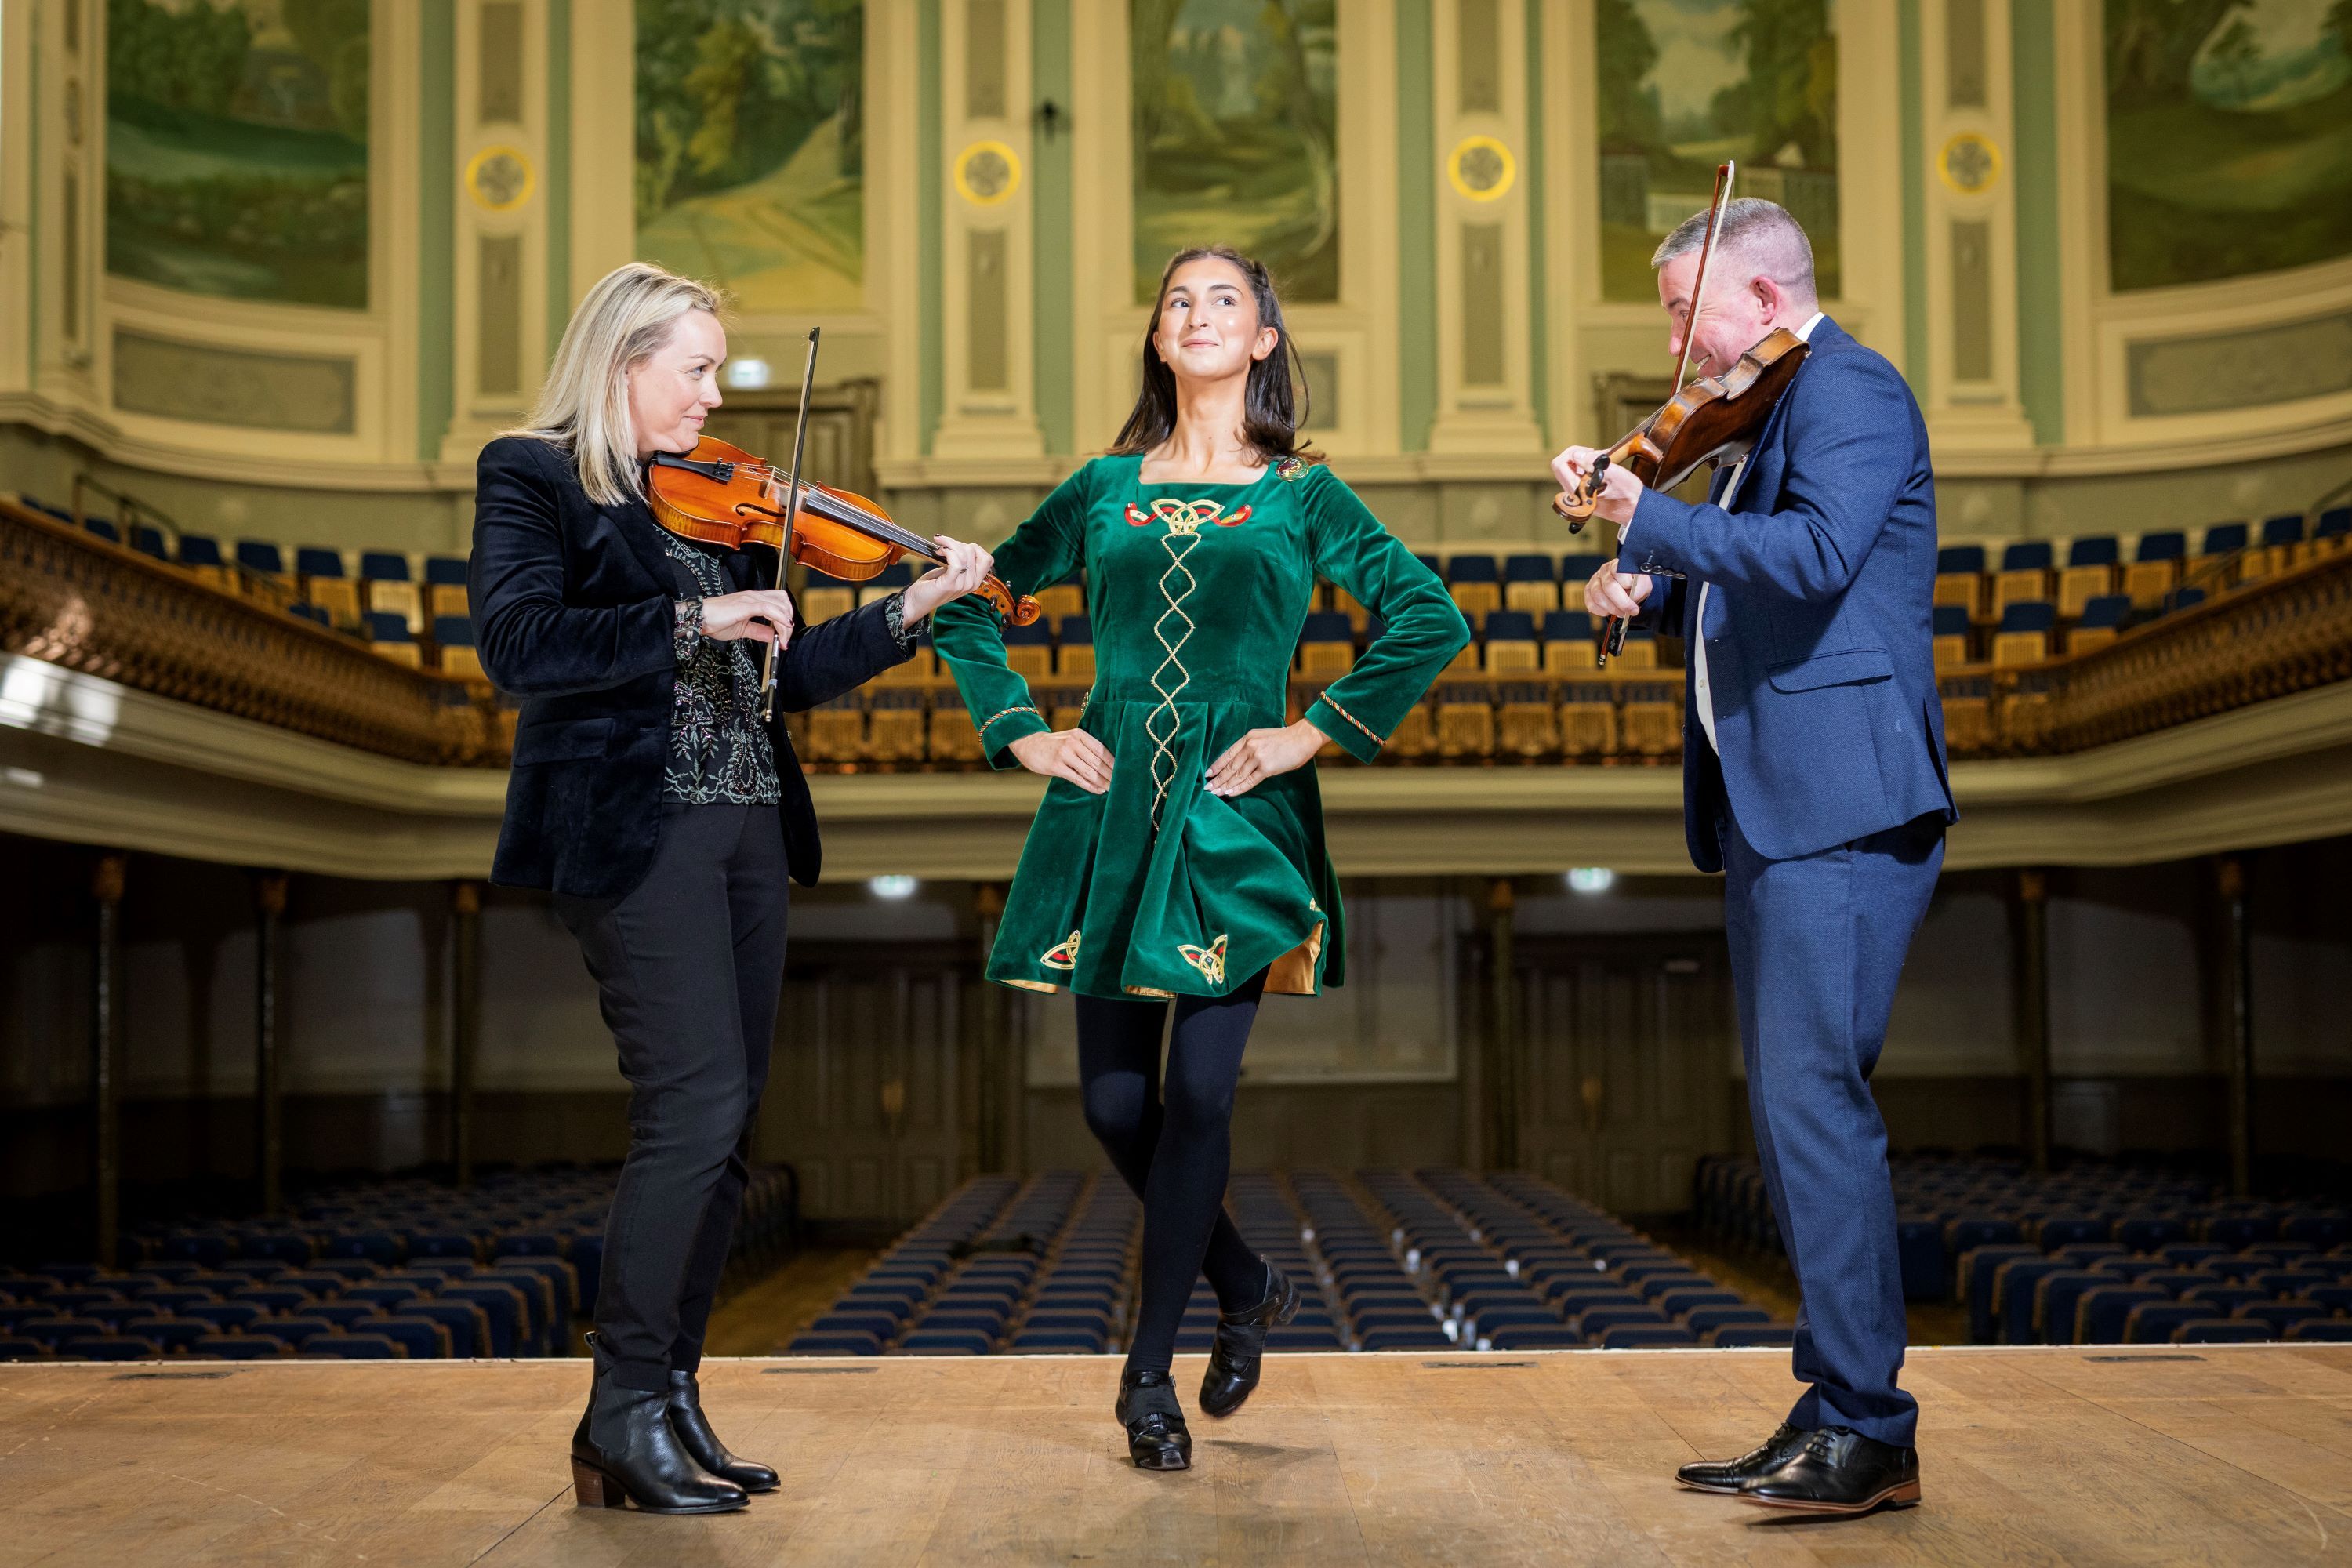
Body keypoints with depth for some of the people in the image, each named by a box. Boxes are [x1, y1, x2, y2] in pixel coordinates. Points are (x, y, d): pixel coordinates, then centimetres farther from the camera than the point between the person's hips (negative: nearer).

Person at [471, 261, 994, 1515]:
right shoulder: (534, 477, 0)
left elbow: (785, 673, 18)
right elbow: (518, 643, -17)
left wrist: (915, 605, 10)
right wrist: (689, 618, -21)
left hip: (745, 830, 7)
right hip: (634, 830, -7)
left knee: (721, 1127, 6)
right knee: (698, 1104, -14)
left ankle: (669, 1402, 14)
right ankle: (624, 1417, -3)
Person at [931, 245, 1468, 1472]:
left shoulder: (1301, 496, 5)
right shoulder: (1102, 490, 12)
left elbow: (1431, 619, -4)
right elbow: (970, 605, 18)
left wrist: (1316, 732, -8)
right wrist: (1021, 733, 6)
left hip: (1238, 815, -3)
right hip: (1113, 808, 3)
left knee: (1197, 1090, -9)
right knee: (1114, 1100, 1)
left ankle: (1147, 1371, 5)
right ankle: (1248, 1288, 25)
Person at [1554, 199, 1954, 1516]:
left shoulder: (1850, 389, -7)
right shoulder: (1774, 412, 23)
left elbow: (1814, 555, -24)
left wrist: (1647, 517, -18)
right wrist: (1653, 594, 9)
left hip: (1840, 804, -10)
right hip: (1772, 810, 10)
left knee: (1814, 1096, -14)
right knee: (1794, 1111, 11)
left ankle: (1868, 1429, -9)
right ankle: (1837, 1413, 17)